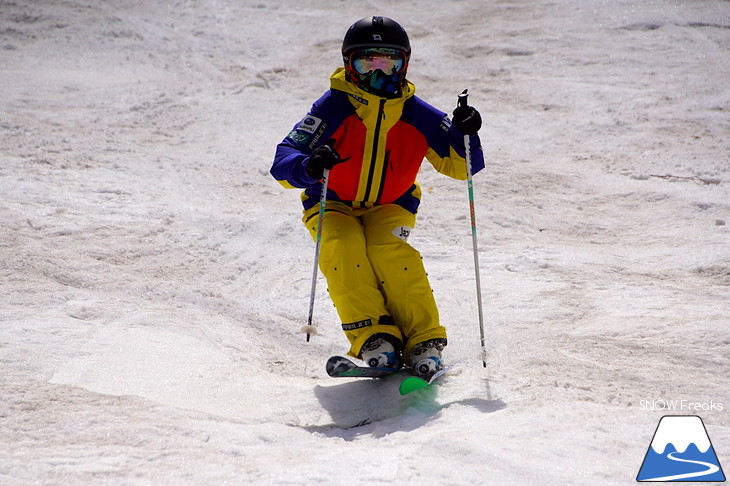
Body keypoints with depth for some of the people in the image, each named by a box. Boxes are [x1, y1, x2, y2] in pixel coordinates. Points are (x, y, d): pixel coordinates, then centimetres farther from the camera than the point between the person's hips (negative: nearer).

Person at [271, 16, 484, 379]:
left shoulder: (416, 114, -7)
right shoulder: (334, 107, -14)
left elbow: (460, 165, -2)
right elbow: (283, 161, -22)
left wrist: (465, 134, -24)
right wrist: (308, 166, -45)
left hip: (389, 208, 1)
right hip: (332, 206, -1)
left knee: (390, 252, -30)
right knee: (343, 249, -32)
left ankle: (425, 341, -30)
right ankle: (373, 337, -33)